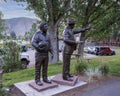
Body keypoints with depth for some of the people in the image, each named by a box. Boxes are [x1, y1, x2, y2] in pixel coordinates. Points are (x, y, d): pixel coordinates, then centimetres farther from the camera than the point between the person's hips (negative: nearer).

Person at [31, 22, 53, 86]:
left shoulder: (47, 35, 11)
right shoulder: (37, 34, -8)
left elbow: (49, 45, 13)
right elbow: (33, 43, -18)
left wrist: (52, 53, 6)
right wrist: (39, 48, -31)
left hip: (46, 54, 6)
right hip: (39, 54, -6)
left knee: (45, 68, 9)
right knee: (38, 68, 0)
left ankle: (45, 79, 20)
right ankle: (37, 80, 10)